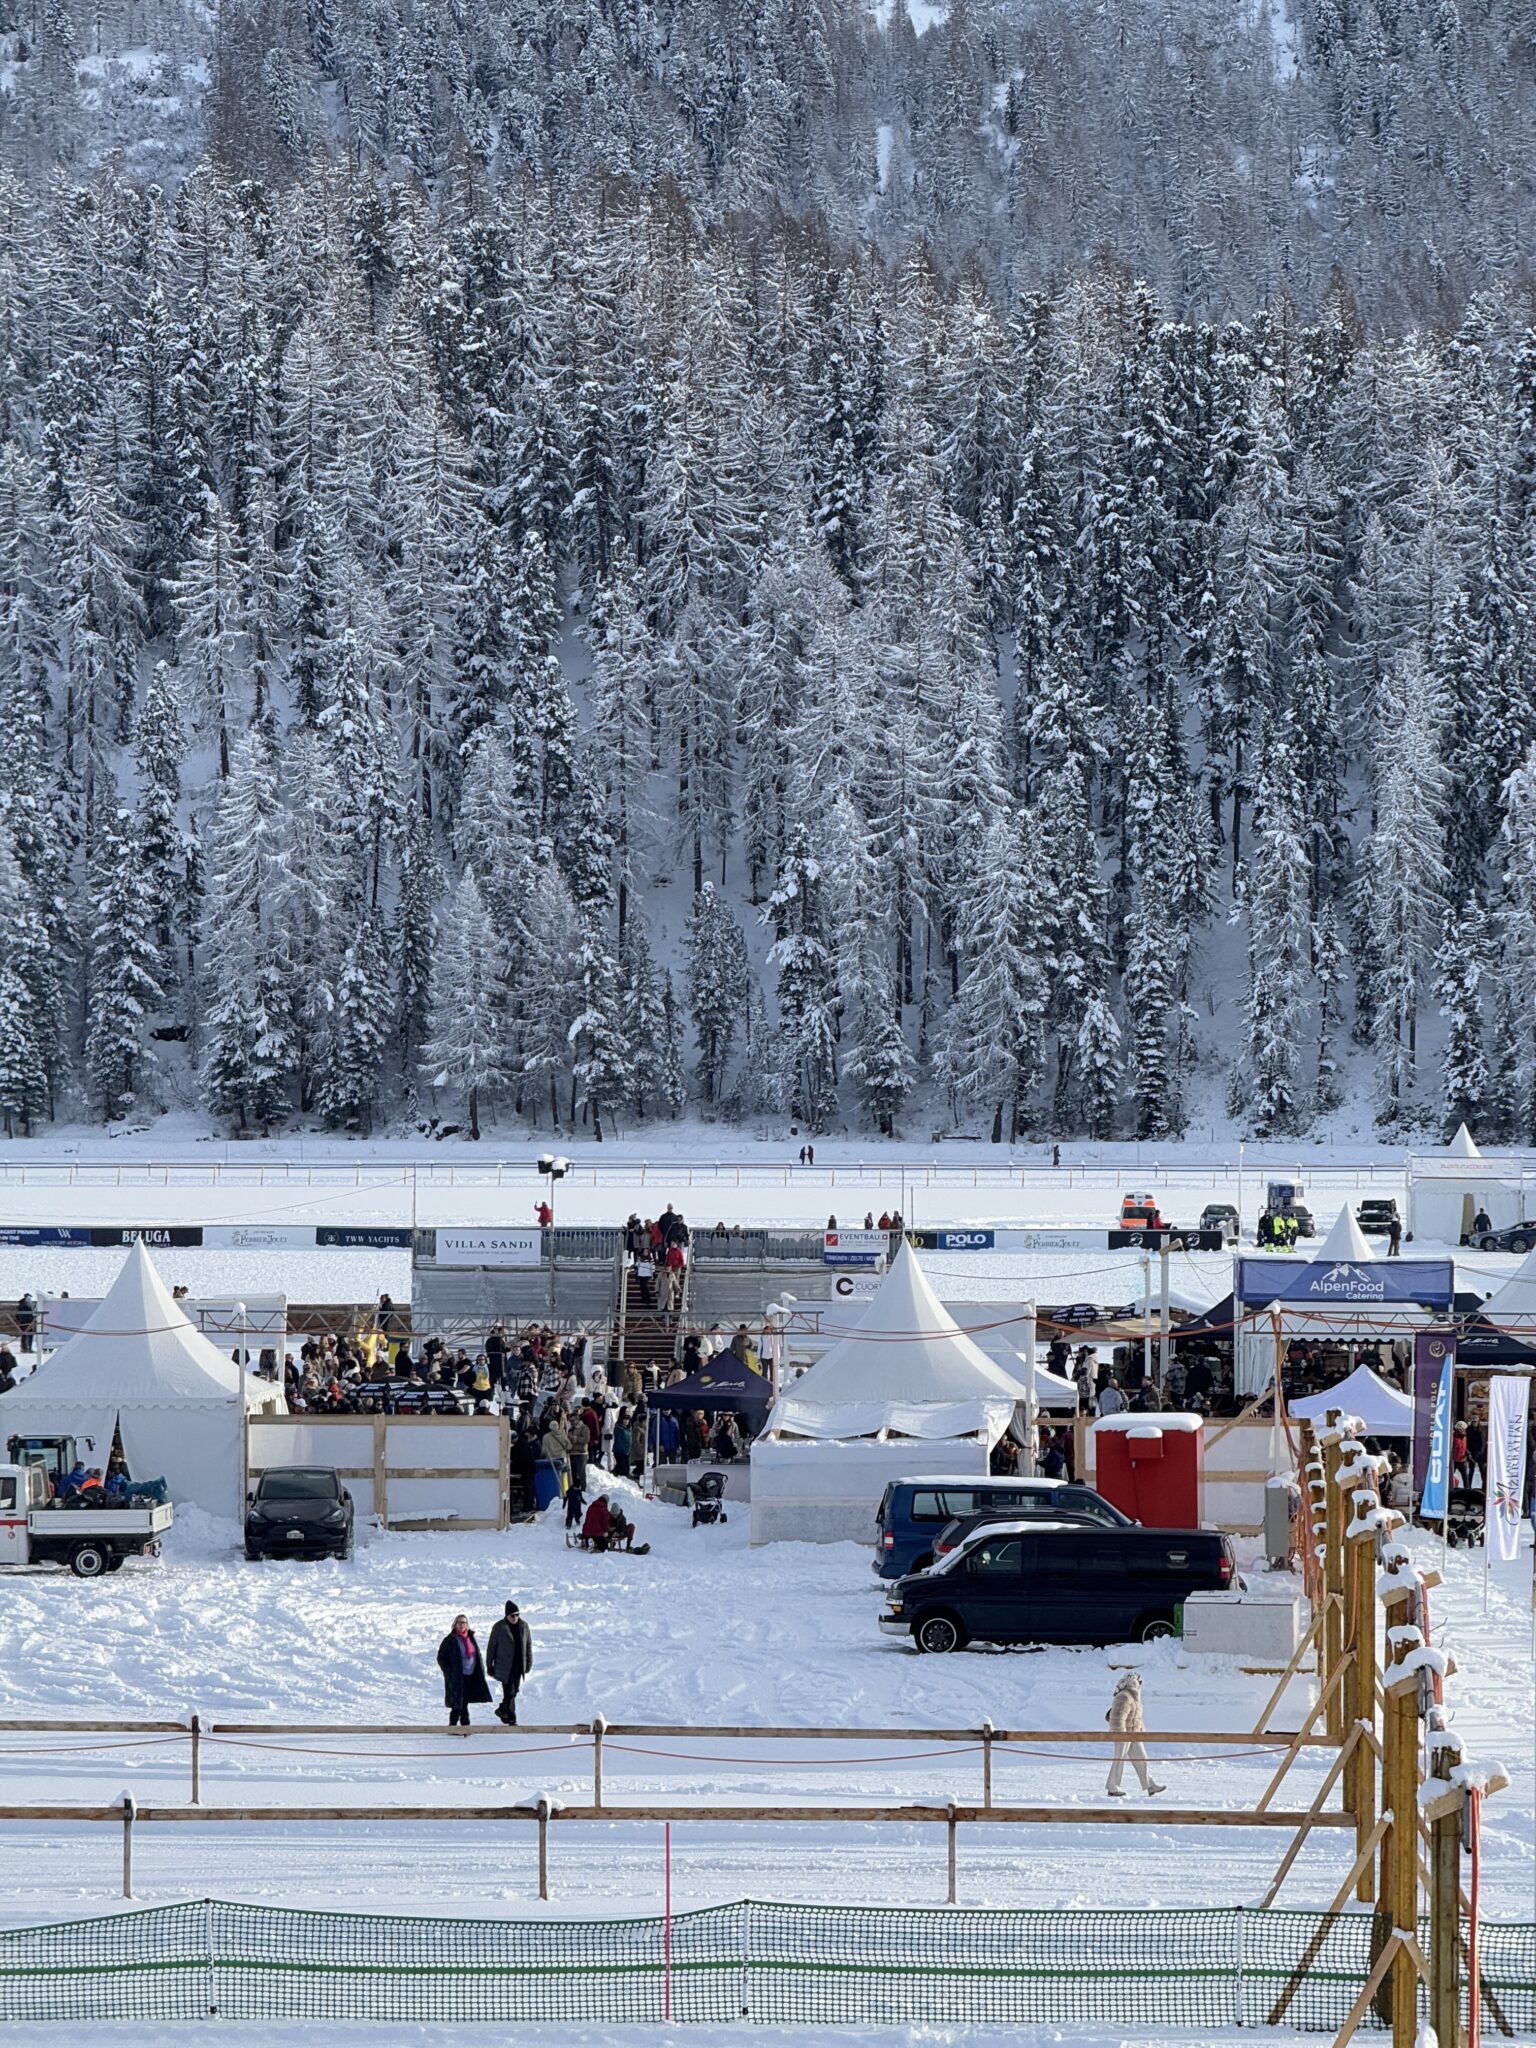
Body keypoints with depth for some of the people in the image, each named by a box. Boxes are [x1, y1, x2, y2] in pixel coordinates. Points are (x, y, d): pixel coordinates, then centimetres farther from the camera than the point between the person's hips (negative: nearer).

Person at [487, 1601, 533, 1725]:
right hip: (505, 1667, -5)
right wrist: (489, 1665, -2)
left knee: (513, 1691, 11)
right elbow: (491, 1647, -3)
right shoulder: (499, 1627, -8)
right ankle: (511, 1719, -4)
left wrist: (529, 1663, 13)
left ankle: (502, 1710, 33)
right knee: (509, 1692, -9)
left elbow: (528, 1645, 13)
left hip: (518, 1667, 5)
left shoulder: (523, 1626, 4)